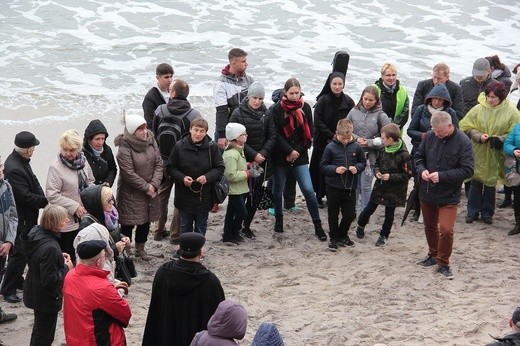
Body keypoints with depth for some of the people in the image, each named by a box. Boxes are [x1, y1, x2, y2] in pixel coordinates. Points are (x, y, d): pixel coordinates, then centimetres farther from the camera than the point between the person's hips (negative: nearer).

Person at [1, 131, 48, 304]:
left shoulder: (21, 161, 3)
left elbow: (33, 182, 12)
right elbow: (25, 196, -27)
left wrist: (44, 198, -3)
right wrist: (47, 201, -17)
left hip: (27, 217, 10)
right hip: (21, 219, -10)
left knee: (23, 251, 21)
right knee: (19, 253, -2)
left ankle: (17, 281, 36)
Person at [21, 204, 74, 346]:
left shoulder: (36, 231, -9)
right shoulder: (50, 248, -36)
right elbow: (50, 280, -30)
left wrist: (59, 257, 0)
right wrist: (66, 268, -16)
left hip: (34, 291, 9)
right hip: (46, 297, -9)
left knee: (40, 328, 29)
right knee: (44, 334, 11)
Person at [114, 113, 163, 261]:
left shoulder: (150, 141, -3)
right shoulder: (124, 150, -22)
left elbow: (159, 163, -2)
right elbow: (129, 174, -21)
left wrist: (154, 184, -13)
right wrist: (146, 187, -15)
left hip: (150, 190, 6)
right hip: (131, 193, -6)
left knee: (146, 221, 17)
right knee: (128, 223, 1)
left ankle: (140, 248, 34)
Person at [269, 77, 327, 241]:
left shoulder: (305, 108, 2)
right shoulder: (277, 109, -5)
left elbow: (309, 133, 4)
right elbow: (276, 135, -8)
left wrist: (297, 152, -4)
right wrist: (290, 151, -15)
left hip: (300, 156, 1)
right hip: (280, 156, -1)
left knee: (308, 190, -7)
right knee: (278, 190, 10)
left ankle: (318, 226, -1)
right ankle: (279, 220, 31)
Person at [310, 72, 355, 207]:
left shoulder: (348, 102, 1)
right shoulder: (323, 100, -6)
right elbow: (318, 122, -9)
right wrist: (331, 136, -13)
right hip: (323, 142, -2)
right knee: (322, 170, 3)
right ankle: (319, 197, 13)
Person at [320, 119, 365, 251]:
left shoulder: (356, 147, -3)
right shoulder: (330, 148, -10)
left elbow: (363, 162, 9)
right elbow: (323, 166, -5)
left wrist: (357, 168, -12)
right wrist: (335, 169, -21)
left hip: (350, 187, 2)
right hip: (333, 187, -2)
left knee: (350, 214, 10)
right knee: (333, 214, 9)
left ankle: (342, 235, 33)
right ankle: (334, 238, 25)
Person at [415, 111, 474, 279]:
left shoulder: (463, 142, -17)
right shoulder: (430, 136, -5)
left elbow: (467, 170, -17)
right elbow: (418, 157, 8)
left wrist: (442, 176, -23)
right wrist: (422, 170, -13)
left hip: (448, 196, -4)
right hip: (427, 193, 5)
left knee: (446, 230, -10)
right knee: (430, 227, 19)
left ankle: (443, 263, 9)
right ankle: (433, 255, 40)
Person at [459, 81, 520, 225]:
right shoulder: (478, 109, -5)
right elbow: (467, 127, 0)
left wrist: (500, 139, -20)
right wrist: (479, 136, -17)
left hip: (496, 154, -1)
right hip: (478, 153, 1)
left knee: (490, 183, 10)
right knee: (475, 182, 7)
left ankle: (487, 213, 24)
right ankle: (473, 212, 19)